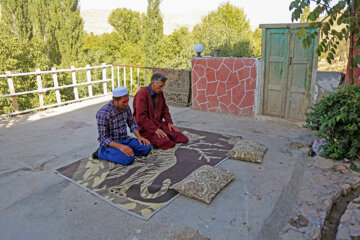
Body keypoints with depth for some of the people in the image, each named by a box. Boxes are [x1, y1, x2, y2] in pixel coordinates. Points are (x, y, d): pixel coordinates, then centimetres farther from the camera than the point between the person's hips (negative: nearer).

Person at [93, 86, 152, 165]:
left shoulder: (125, 107, -4)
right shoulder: (103, 113, -23)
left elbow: (131, 123, 10)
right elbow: (104, 139, -22)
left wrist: (139, 136, -7)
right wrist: (120, 146, -36)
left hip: (125, 139, 6)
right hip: (110, 143, -5)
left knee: (147, 147, -13)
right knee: (128, 159, -29)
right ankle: (101, 152, -7)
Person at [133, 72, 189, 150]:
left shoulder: (160, 93, 7)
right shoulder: (142, 93, -16)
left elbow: (165, 109, 16)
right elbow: (141, 116, -21)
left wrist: (169, 122, 0)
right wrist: (155, 129, -24)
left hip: (158, 123, 7)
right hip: (145, 127, -7)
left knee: (178, 134, -13)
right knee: (164, 141, -27)